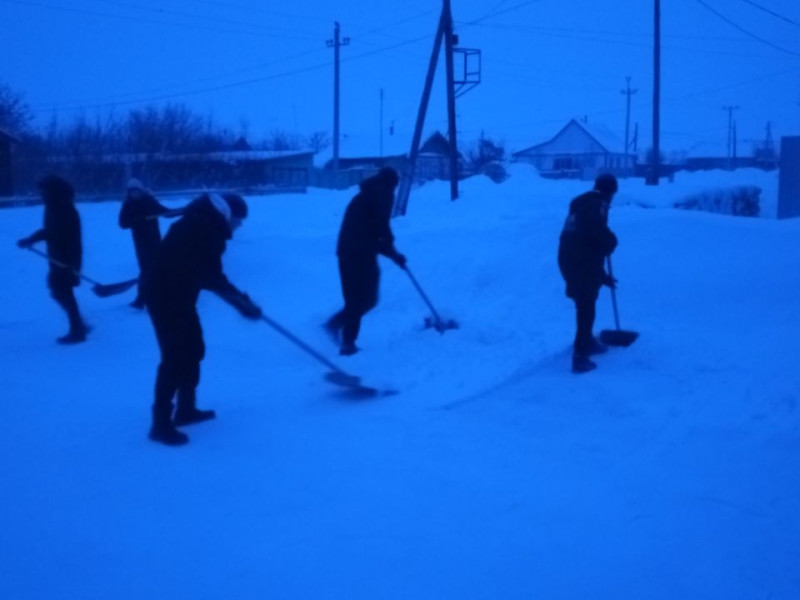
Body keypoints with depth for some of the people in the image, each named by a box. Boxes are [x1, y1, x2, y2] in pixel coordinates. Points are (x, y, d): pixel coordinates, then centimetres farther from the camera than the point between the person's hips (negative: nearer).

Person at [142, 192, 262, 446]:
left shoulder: (205, 223, 11)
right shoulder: (202, 228, -20)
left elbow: (207, 273, 18)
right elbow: (212, 278, -21)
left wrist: (238, 296, 17)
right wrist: (242, 303, -12)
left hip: (175, 293, 10)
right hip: (166, 295, -10)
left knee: (192, 349, 17)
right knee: (175, 356, -9)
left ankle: (186, 410, 29)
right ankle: (161, 424, -4)